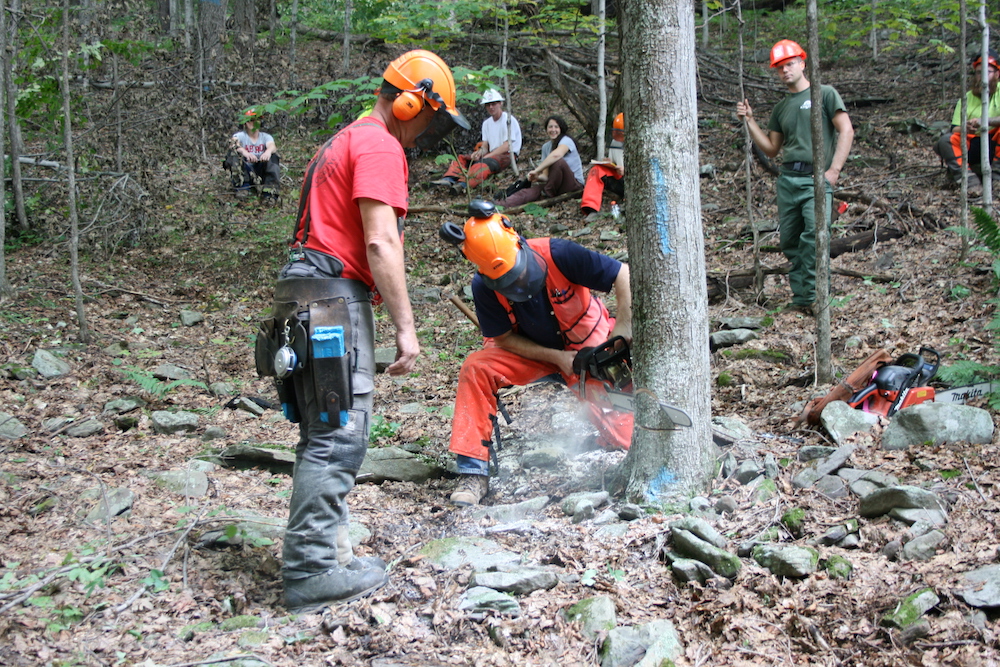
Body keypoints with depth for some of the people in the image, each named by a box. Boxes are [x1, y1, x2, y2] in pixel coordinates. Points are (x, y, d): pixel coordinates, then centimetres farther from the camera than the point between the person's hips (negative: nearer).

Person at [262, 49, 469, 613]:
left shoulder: (346, 142, 25)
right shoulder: (380, 147, -7)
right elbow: (380, 244, -17)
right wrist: (406, 328, -15)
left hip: (308, 293, 11)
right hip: (336, 296, -11)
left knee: (324, 435, 12)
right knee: (339, 436, -9)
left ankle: (319, 553, 17)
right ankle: (312, 574, -6)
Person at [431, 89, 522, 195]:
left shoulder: (509, 120, -5)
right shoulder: (487, 123, 19)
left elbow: (506, 146, -13)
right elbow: (485, 145, 15)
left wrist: (486, 156, -17)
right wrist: (480, 152, -11)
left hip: (507, 155, -8)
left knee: (484, 163, -39)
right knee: (461, 158, -10)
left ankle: (463, 184, -63)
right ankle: (449, 179, -39)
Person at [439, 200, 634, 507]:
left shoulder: (557, 254, -33)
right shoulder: (484, 288, -25)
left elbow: (624, 275, -27)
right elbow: (506, 338, -13)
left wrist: (623, 332, -33)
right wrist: (557, 358, -23)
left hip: (590, 346, -1)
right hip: (533, 350, 1)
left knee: (615, 420, -10)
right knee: (476, 369, -24)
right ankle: (474, 474, -22)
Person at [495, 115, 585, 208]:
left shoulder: (566, 141, -10)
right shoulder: (546, 146, 12)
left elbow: (556, 155, -35)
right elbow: (546, 175, 8)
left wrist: (536, 171, -30)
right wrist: (538, 177, -16)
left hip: (575, 184, -6)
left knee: (558, 161, -33)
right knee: (532, 190, -21)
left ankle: (549, 194, -15)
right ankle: (500, 205, -38)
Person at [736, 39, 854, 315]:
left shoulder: (825, 94, 5)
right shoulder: (781, 108, 20)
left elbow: (846, 131, -1)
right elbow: (771, 148, 22)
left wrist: (834, 170, -10)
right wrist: (749, 120, 12)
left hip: (816, 179, -6)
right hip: (787, 178, 6)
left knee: (814, 235, -23)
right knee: (789, 241, 4)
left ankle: (812, 296, -19)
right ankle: (800, 298, 12)